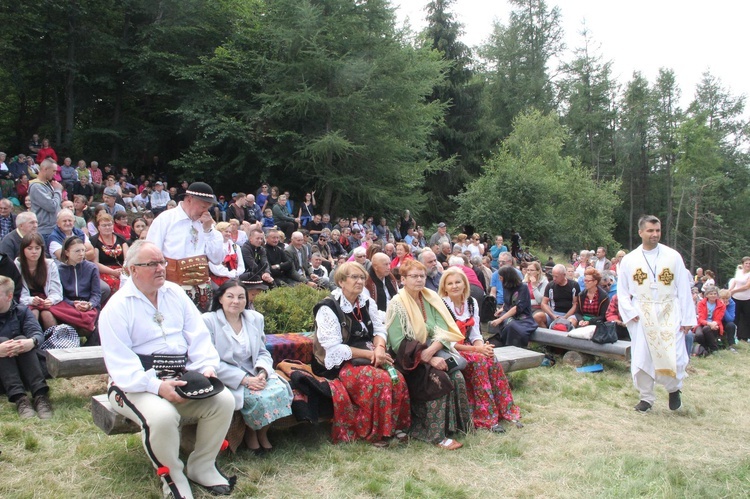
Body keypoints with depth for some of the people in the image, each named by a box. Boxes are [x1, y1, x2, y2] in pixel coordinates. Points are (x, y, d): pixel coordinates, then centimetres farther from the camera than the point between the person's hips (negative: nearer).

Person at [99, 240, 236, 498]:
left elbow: (198, 336, 6)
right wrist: (157, 386, -27)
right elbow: (120, 364, -14)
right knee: (161, 415, -34)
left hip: (183, 378, 5)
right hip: (137, 385, -5)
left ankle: (202, 466, 4)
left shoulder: (175, 293, 11)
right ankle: (172, 475, -5)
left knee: (224, 400, -17)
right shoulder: (117, 307, -6)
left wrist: (208, 367, -11)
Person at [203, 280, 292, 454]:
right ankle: (250, 433, 5)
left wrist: (262, 372, -14)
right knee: (258, 398, -29)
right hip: (227, 379, -5)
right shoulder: (208, 321, -9)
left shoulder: (255, 318, 7)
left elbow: (263, 352, 9)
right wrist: (244, 379, -20)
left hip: (255, 374, 5)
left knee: (280, 390, -23)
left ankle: (263, 432, 4)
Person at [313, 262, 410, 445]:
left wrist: (379, 348, -16)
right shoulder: (328, 308, -12)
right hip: (340, 364, -6)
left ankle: (394, 425, -2)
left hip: (367, 359, 6)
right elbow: (334, 349, -17)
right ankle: (375, 433, -10)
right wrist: (370, 354, -19)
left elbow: (379, 330, 7)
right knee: (381, 380, -28)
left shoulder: (367, 303, 9)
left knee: (397, 378, -21)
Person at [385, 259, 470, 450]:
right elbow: (398, 342, -14)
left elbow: (444, 331, 0)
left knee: (457, 378, -22)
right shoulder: (397, 303, -7)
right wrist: (428, 359, -21)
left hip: (435, 351, 5)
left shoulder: (431, 298, 8)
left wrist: (430, 351, -19)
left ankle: (457, 424, -7)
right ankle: (437, 434, -19)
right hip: (410, 360, -4)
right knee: (438, 378, -29)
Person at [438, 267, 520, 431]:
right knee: (480, 360, -29)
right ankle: (486, 418, -23)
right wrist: (475, 350, -20)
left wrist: (481, 346, -14)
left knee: (491, 359, -23)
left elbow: (475, 333, 9)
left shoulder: (472, 303, 7)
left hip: (469, 348, 6)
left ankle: (504, 410, -12)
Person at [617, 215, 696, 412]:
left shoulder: (673, 256, 1)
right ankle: (646, 397, 22)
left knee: (674, 356, -5)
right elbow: (622, 291, 6)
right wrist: (630, 313, -7)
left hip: (669, 314, -1)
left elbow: (683, 289, 1)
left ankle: (674, 388, 26)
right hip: (642, 316, 1)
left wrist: (687, 318, -1)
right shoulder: (628, 260, 2)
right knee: (642, 358, 4)